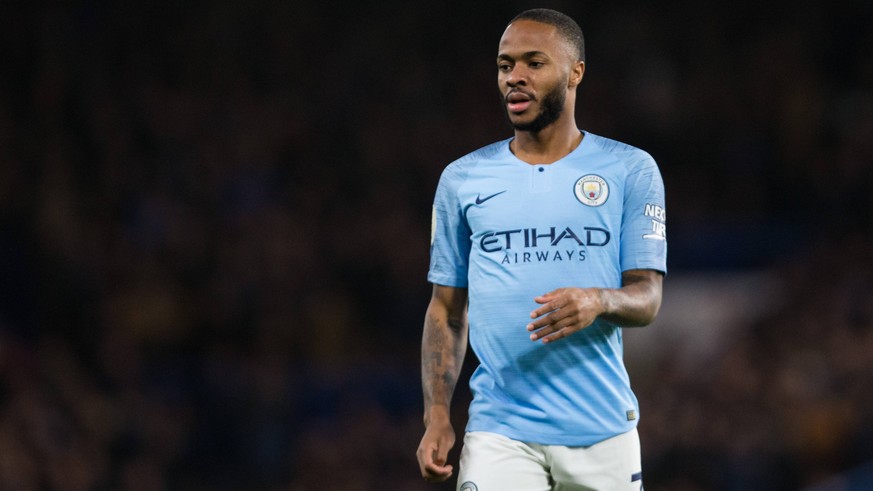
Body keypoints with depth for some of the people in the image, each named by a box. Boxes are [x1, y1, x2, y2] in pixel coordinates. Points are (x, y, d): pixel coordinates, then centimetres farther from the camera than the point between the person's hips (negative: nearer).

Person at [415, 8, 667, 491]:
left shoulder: (630, 170, 4)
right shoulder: (462, 179, 10)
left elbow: (648, 298, 0)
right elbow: (446, 309, 12)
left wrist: (600, 300, -23)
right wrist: (436, 415, 1)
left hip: (602, 430, 0)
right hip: (500, 430, 0)